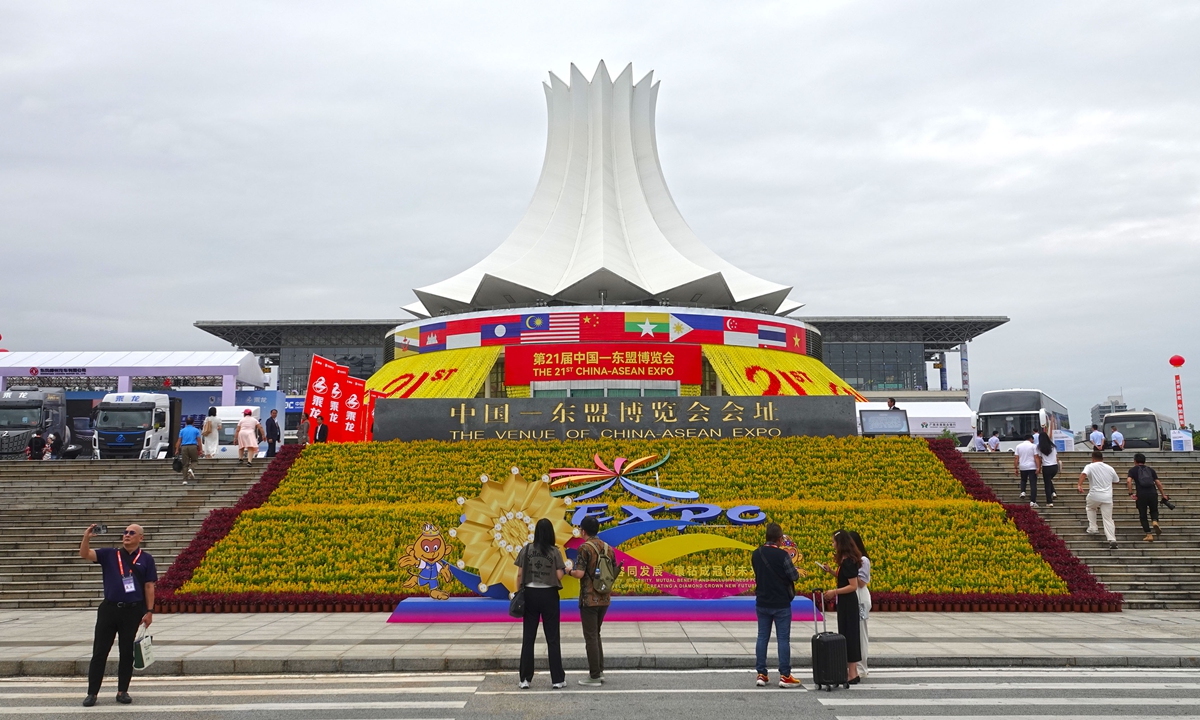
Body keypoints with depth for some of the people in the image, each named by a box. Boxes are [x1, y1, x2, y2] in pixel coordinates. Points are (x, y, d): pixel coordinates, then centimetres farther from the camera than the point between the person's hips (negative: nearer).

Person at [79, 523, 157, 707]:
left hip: (133, 611, -1)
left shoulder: (146, 559, 4)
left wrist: (149, 612, -3)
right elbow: (84, 554, -5)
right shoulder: (109, 554, 8)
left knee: (127, 653, 6)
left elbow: (149, 587, 2)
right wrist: (86, 537, -23)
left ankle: (122, 691, 17)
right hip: (109, 609, 1)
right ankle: (92, 692, 11)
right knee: (99, 652, 4)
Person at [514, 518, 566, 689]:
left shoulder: (526, 550, -1)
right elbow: (559, 576, -7)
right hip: (549, 595, -1)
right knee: (552, 638, 6)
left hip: (530, 594, 1)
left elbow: (519, 575, -1)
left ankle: (525, 679, 10)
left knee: (528, 637, 8)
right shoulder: (554, 551, -6)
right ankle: (557, 679, 9)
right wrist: (565, 570, 14)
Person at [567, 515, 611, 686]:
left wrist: (570, 571, 0)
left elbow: (579, 574, -19)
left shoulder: (585, 548, -13)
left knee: (591, 637, 1)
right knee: (596, 635, 19)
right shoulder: (608, 548, 7)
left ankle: (594, 676, 5)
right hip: (604, 598, 7)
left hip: (589, 599, -7)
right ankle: (599, 671, 20)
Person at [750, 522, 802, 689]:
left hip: (762, 603, 5)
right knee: (783, 639, 2)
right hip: (781, 604, -5)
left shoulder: (755, 554, 1)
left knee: (762, 638, 9)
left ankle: (761, 674, 10)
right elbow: (794, 577, -10)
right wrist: (790, 563, 9)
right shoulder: (782, 555, -16)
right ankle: (785, 676, 4)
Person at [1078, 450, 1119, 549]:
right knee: (1108, 519, 4)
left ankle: (1092, 528, 23)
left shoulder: (1090, 466, 0)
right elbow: (1117, 480, 26)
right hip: (1107, 497, 2)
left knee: (1090, 508, 30)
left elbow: (1083, 474, -21)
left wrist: (1079, 485, -30)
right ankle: (1112, 539, -10)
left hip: (1094, 496, -2)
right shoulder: (1110, 468, 13)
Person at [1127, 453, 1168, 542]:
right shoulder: (1150, 469, 17)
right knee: (1154, 511, 24)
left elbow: (1129, 480, -9)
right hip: (1153, 493, 2)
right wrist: (1163, 494, 20)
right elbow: (1158, 483, 12)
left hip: (1141, 495, -2)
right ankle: (1155, 522, -8)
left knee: (1143, 515, 10)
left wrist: (1131, 493, -7)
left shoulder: (1133, 469, 9)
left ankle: (1149, 535, 5)